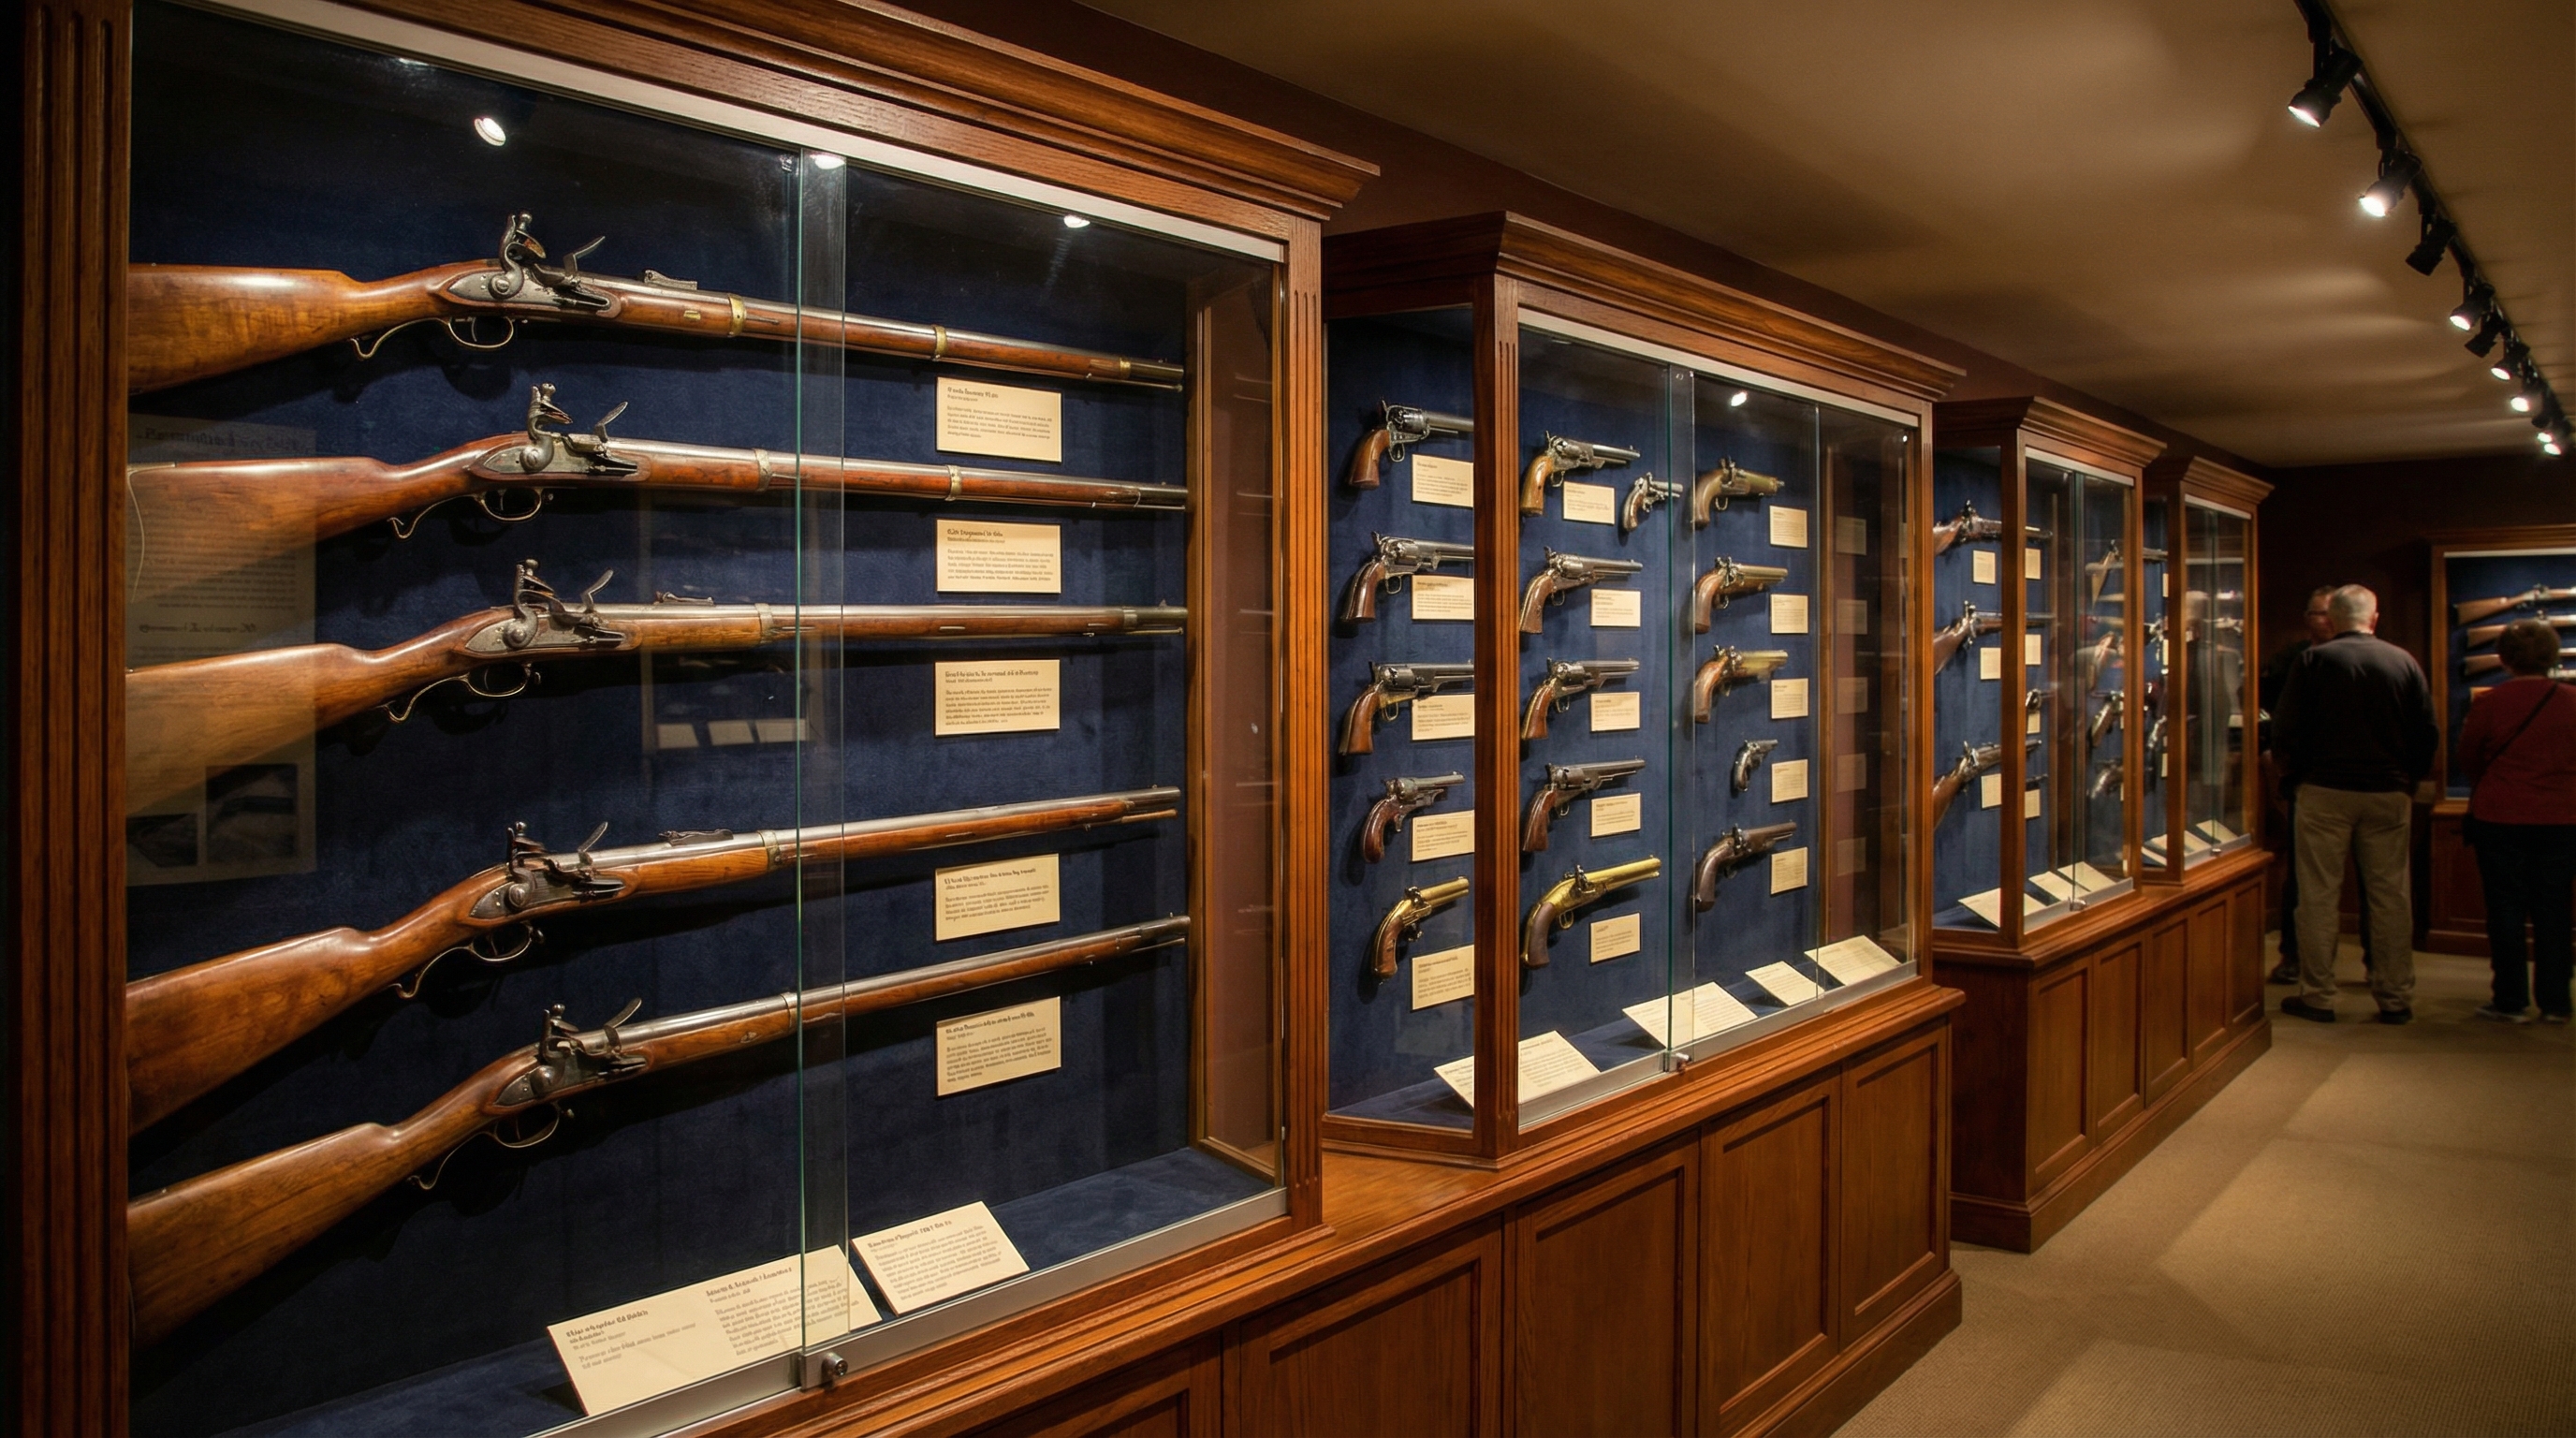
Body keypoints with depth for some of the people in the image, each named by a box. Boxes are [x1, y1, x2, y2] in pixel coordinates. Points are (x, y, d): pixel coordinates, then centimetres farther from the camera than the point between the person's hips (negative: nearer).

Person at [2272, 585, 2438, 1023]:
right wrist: (2409, 777, 18)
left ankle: (2316, 995, 5)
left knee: (2319, 895, 2)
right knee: (2390, 895, 8)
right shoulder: (2404, 662, 3)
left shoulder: (2313, 661, -5)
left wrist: (2294, 774, 9)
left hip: (2325, 791, -2)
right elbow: (2428, 735, 5)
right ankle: (2396, 998, 12)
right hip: (2390, 793, 3)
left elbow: (2287, 729, -6)